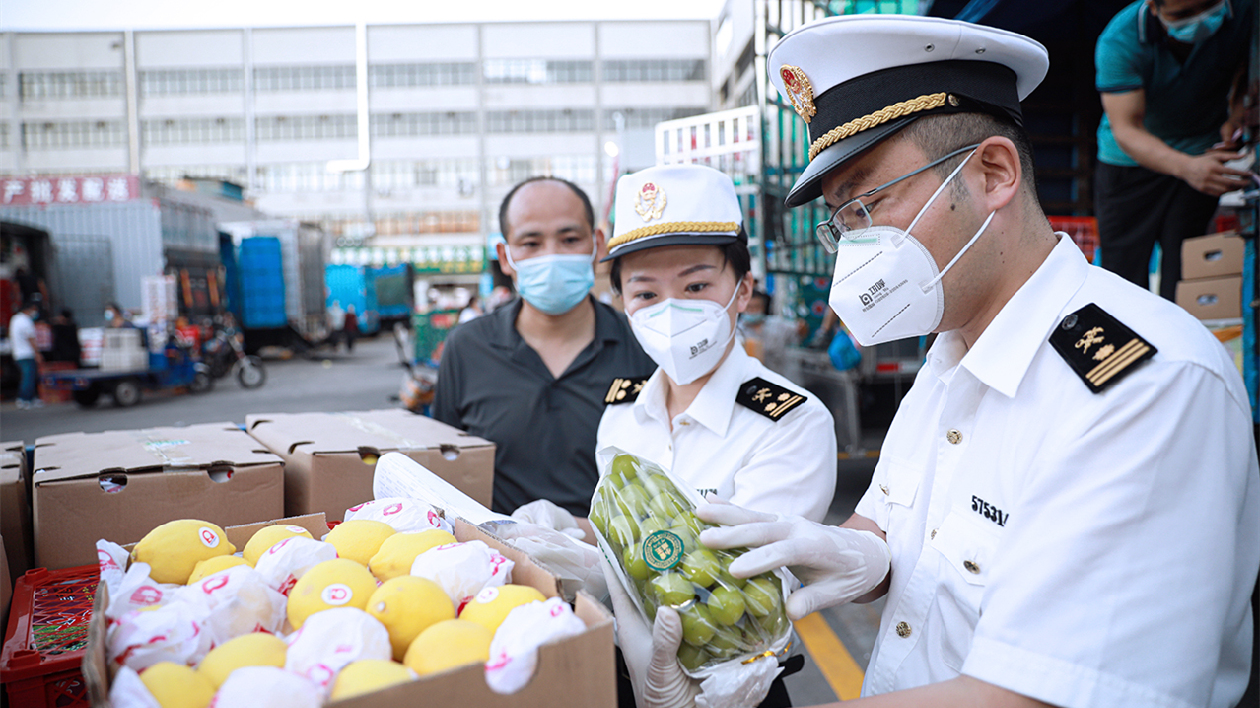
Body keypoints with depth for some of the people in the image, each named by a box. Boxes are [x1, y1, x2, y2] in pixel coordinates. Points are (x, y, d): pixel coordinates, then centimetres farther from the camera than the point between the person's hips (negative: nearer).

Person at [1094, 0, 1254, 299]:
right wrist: (1187, 167, -48)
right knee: (1123, 274, 0)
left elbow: (1246, 77, 3)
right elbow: (1125, 129, -32)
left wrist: (1237, 117, -19)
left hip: (1203, 154, 2)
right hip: (1128, 161, -1)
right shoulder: (1118, 42, -26)